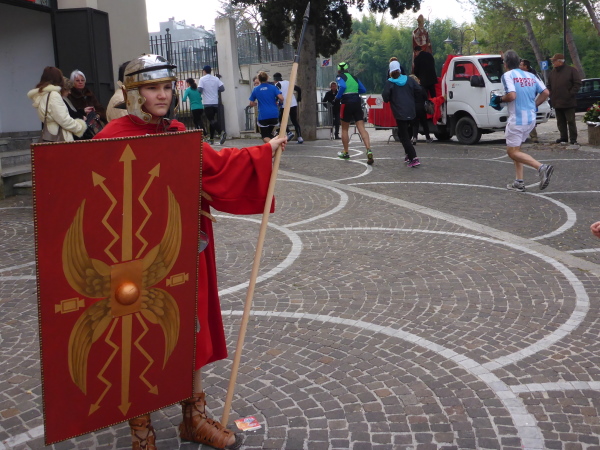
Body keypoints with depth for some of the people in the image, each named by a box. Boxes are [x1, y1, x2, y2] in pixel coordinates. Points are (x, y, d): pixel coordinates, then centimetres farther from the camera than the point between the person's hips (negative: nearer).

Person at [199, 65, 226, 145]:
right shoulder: (216, 79, 6)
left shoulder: (202, 79, -4)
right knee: (213, 120, 13)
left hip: (207, 103, -5)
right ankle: (211, 139, 15)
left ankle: (221, 132, -32)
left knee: (211, 120, -9)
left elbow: (199, 90, -13)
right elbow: (222, 88, 0)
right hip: (215, 102, 5)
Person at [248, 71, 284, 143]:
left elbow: (251, 103, 6)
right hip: (274, 114, 2)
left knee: (265, 136, -1)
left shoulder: (255, 90, 3)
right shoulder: (273, 87, 0)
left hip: (263, 116, -2)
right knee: (270, 133, 22)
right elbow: (281, 98, -11)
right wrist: (279, 103, 11)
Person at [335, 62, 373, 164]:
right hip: (357, 103, 4)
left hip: (346, 103, -4)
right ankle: (369, 151, -23)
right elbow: (363, 90, 14)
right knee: (362, 128, -5)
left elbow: (342, 87, -21)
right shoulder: (354, 78, 15)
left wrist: (338, 96, -7)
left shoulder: (339, 77, -1)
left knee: (344, 129, 14)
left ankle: (345, 153, 23)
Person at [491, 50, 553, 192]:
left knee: (512, 152, -1)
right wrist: (534, 105, 18)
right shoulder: (531, 76, 12)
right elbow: (545, 92, 6)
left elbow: (512, 95, -20)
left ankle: (541, 167, -20)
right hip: (531, 119, 8)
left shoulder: (507, 75, -7)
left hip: (516, 119, -8)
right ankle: (519, 182, 14)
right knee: (516, 149, 19)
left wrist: (500, 99, -2)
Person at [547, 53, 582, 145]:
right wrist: (551, 94, 7)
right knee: (560, 122, 10)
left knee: (571, 121, -3)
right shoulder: (553, 72, 13)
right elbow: (549, 85, 22)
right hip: (557, 103, 6)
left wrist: (570, 94, -13)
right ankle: (563, 137, 19)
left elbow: (577, 84, -7)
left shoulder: (571, 70, -5)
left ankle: (573, 139, 1)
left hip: (568, 102, -6)